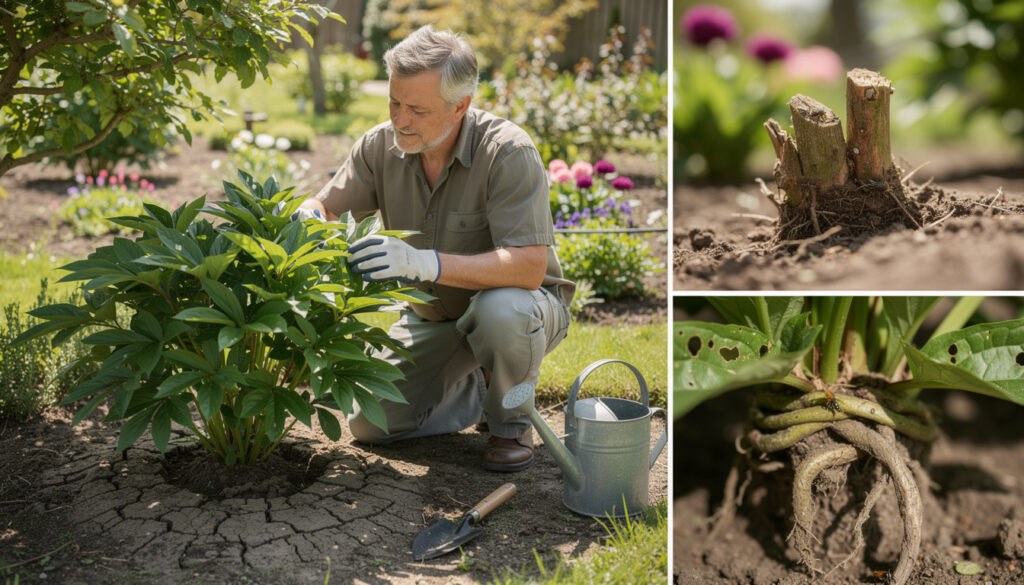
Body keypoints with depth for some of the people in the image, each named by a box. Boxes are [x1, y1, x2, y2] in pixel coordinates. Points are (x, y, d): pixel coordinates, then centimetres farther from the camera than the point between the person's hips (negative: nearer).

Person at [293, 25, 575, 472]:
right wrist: (309, 219, -31)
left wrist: (424, 262, -48)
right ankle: (479, 389, 19)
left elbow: (529, 266, -37)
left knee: (501, 309, -40)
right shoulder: (382, 145, -12)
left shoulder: (508, 152, -29)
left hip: (521, 305, -5)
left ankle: (511, 420, -8)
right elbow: (324, 206, -4)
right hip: (433, 317, 5)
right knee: (369, 424, -6)